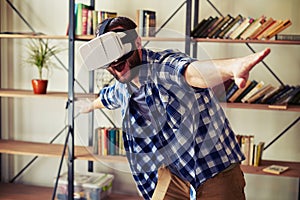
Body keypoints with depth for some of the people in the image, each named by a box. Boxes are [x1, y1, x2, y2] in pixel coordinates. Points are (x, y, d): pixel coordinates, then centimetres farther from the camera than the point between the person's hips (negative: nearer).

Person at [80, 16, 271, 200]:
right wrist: (90, 105, 48)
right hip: (173, 172, 6)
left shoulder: (164, 65, -25)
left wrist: (232, 67, -72)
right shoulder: (121, 88, 0)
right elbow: (107, 97, 26)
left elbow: (192, 71, -50)